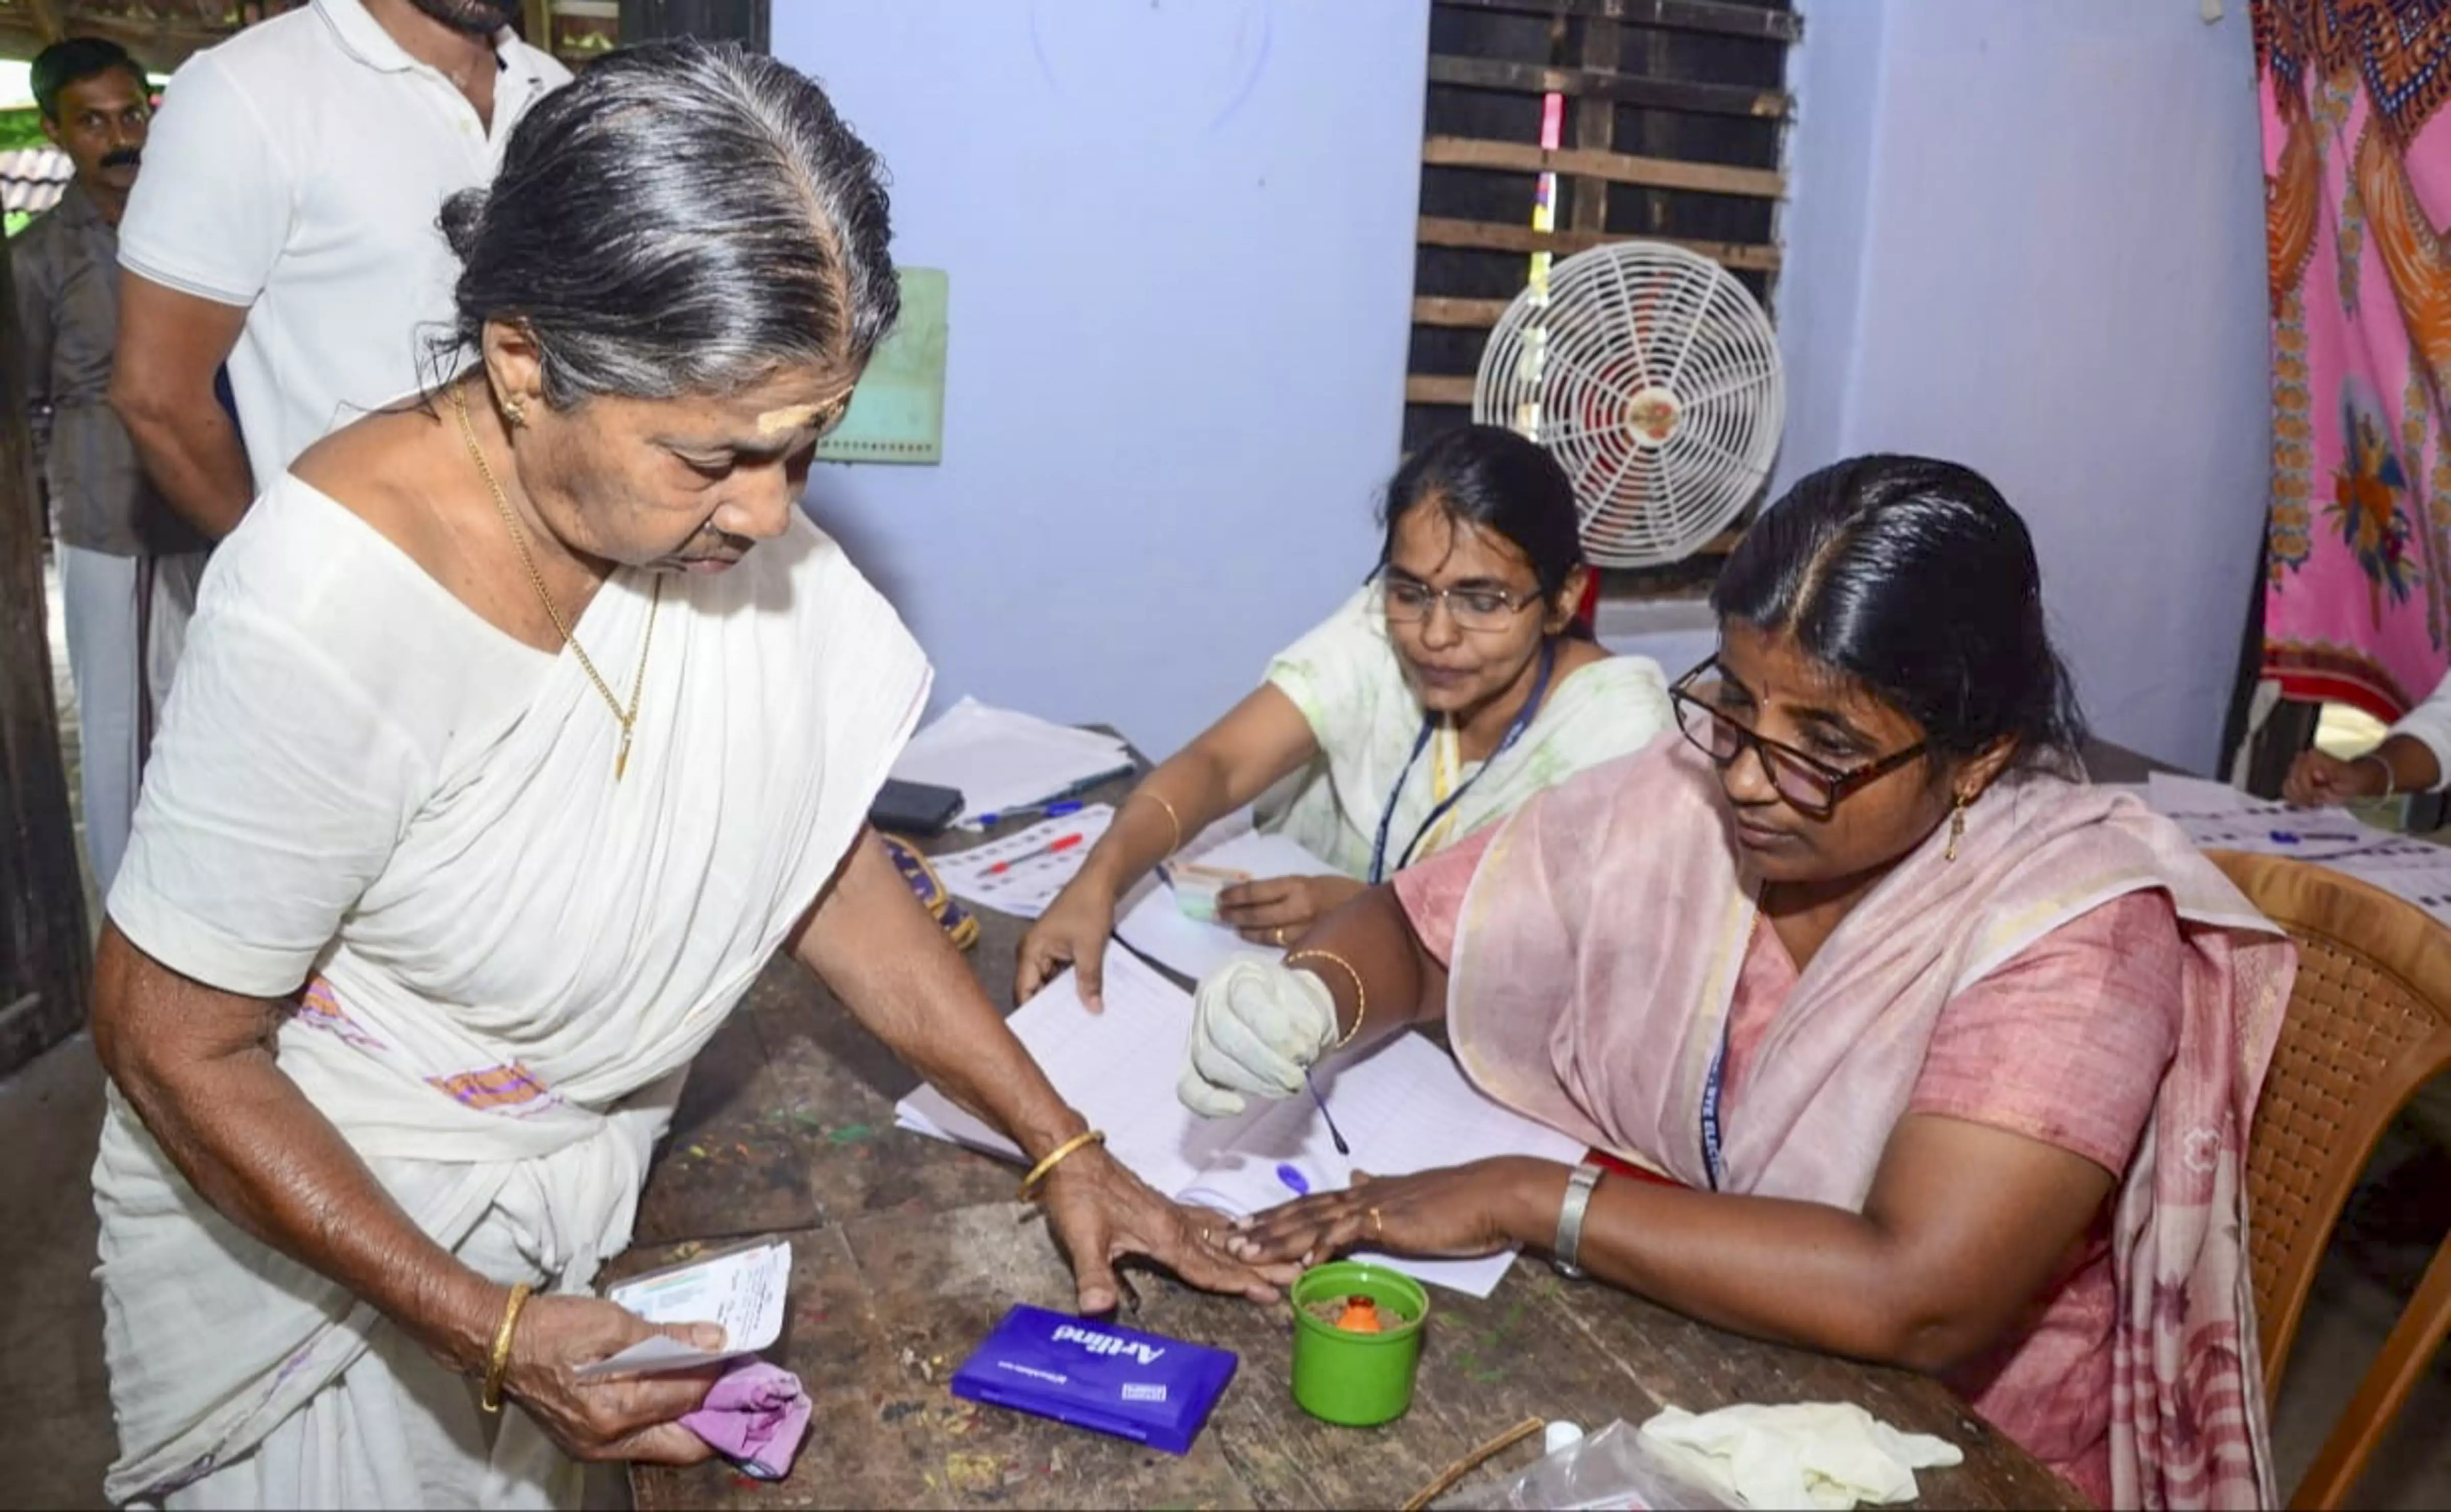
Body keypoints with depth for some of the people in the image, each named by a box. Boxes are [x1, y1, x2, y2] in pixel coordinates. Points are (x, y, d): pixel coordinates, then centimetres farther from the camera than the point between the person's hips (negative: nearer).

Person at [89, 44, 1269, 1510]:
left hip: (576, 1195, 5)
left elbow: (826, 862, -7)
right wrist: (488, 1330, -24)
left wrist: (1063, 1149, -8)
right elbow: (174, 1044, -19)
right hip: (318, 1219, -4)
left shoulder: (722, 504, -16)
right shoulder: (330, 612, -31)